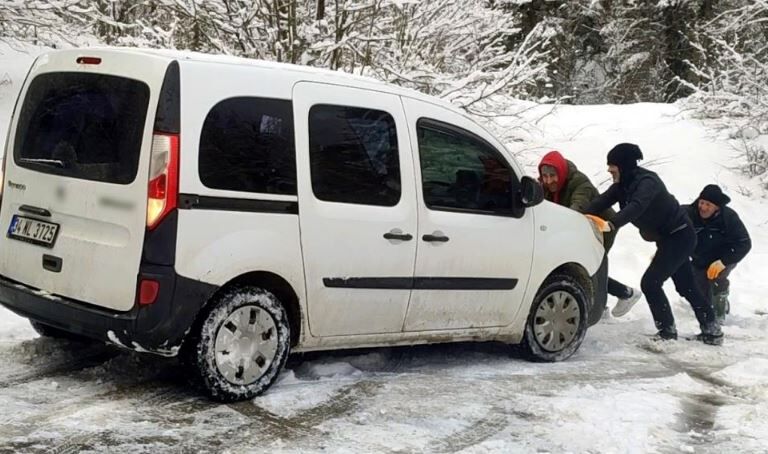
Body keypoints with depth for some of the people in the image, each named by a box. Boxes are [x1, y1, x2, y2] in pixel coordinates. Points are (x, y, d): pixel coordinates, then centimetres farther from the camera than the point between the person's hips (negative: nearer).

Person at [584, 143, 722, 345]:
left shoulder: (647, 181, -25)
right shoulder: (624, 183, 2)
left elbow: (636, 207, -42)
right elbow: (602, 201, -9)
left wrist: (613, 224, -57)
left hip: (679, 236, -10)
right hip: (669, 238, 10)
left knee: (650, 283, -15)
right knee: (686, 287, 18)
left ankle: (667, 331, -4)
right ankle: (712, 331, 29)